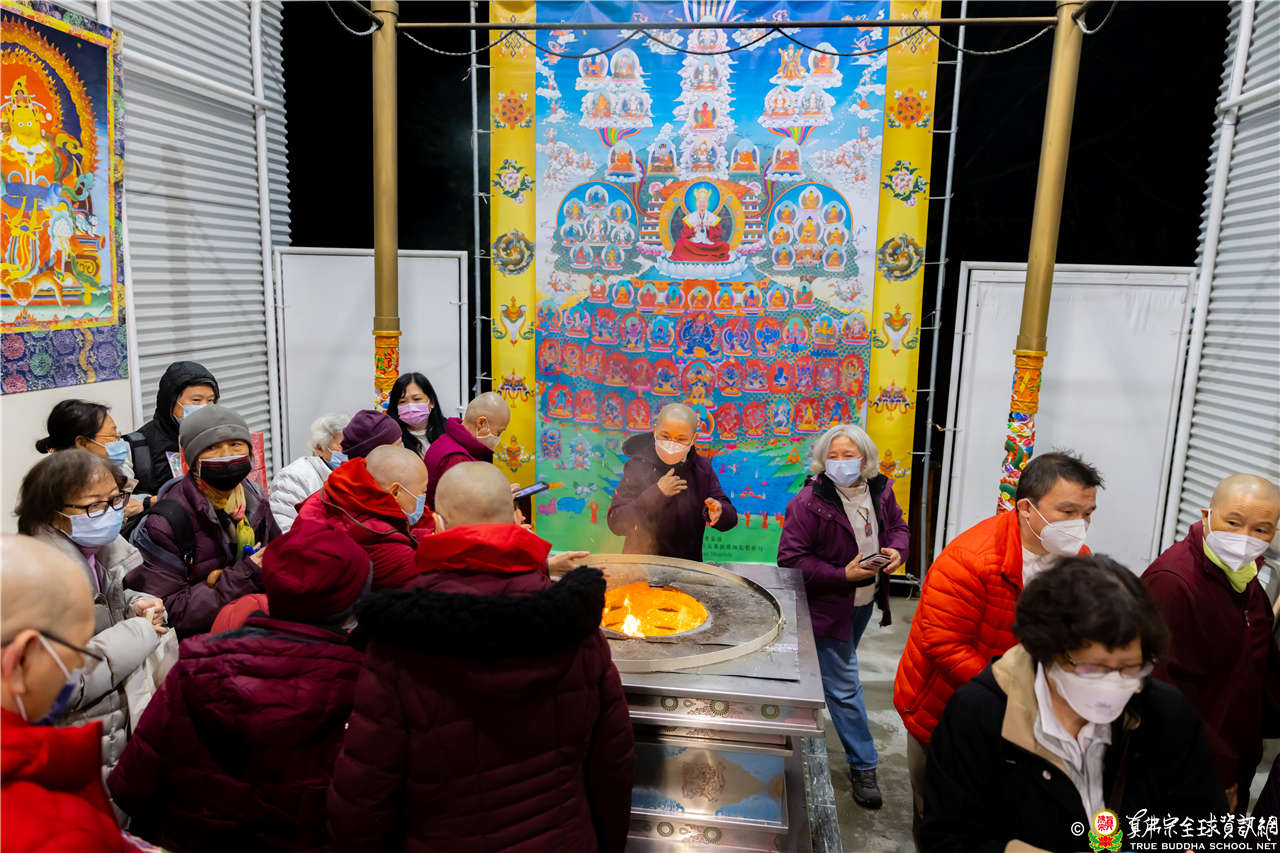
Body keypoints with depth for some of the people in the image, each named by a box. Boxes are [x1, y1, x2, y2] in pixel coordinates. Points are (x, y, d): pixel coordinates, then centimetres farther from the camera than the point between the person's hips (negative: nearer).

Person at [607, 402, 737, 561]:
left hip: (689, 566, 5)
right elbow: (615, 524, -14)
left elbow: (731, 519, 5)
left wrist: (719, 511, -18)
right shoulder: (638, 466, -7)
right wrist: (656, 494, -21)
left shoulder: (702, 467, 4)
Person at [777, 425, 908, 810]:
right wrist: (843, 575, -28)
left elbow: (897, 526, 13)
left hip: (865, 602, 7)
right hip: (829, 606, -7)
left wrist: (896, 549, -11)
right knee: (844, 686, 2)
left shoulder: (880, 492, -5)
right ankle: (863, 766, 16)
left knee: (838, 673, 25)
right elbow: (790, 558, -22)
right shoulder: (809, 502, -23)